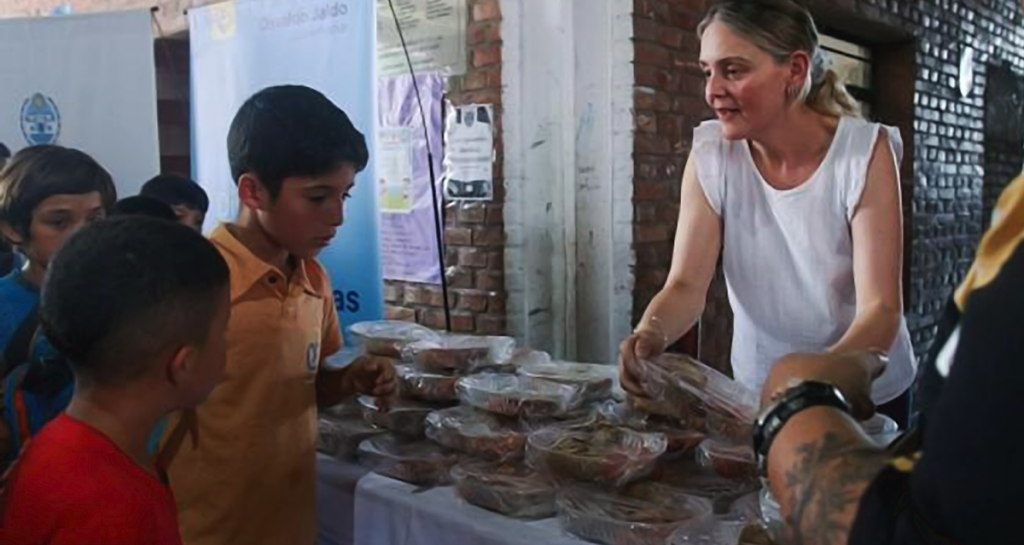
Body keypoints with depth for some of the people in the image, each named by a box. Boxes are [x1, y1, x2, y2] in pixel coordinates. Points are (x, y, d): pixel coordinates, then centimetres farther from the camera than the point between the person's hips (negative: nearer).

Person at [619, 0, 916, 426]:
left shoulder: (864, 153, -20)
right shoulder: (711, 154, -13)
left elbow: (881, 310, -26)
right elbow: (686, 284, -17)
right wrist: (652, 333, -39)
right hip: (757, 392, 2)